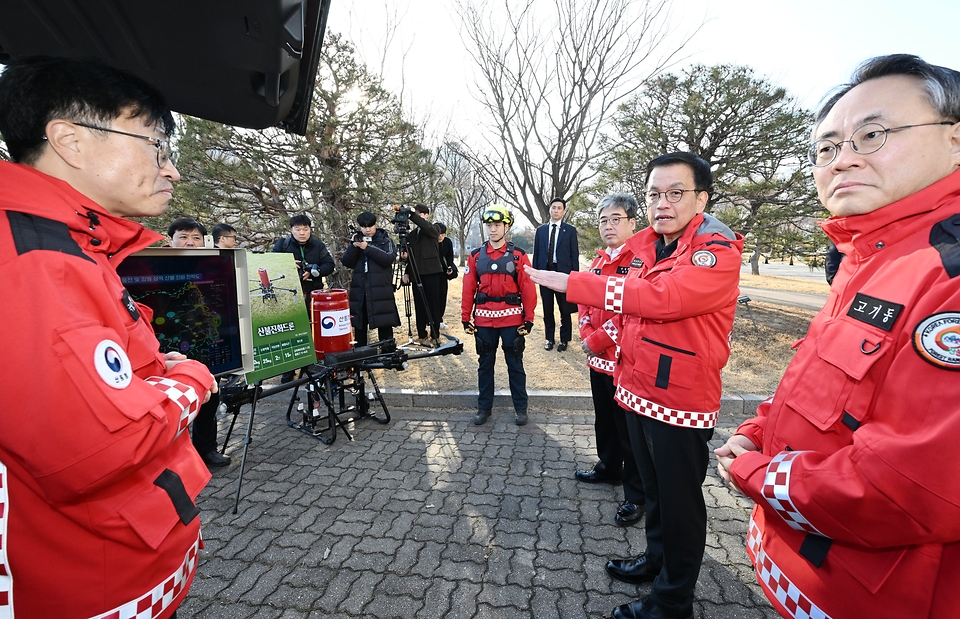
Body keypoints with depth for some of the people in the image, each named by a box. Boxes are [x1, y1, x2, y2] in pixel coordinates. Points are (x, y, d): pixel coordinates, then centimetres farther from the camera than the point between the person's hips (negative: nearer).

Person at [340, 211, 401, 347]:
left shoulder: (385, 240, 4)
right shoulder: (357, 241, 13)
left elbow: (389, 258, -14)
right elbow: (346, 263, 4)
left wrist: (368, 248, -18)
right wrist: (354, 246, -11)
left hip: (381, 289, -3)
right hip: (360, 289, 4)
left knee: (384, 323, -2)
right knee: (359, 323, 8)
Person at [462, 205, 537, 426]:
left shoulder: (518, 255, -2)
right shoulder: (476, 256, 4)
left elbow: (527, 288, -4)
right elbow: (468, 289, 4)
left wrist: (529, 318, -6)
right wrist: (466, 318, 3)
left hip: (511, 318, -2)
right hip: (484, 319, 2)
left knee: (515, 364, 9)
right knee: (485, 364, 13)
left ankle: (520, 408, 25)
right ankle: (484, 407, 27)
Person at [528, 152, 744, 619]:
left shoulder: (717, 253, -17)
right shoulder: (645, 248, 6)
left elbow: (660, 297, -33)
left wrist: (569, 283, -32)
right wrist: (623, 371, 10)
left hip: (682, 403, -7)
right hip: (638, 393, 7)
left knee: (679, 504, 12)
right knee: (652, 489, 25)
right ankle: (656, 559, 49)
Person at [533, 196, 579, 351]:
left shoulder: (570, 230, 2)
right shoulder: (540, 230, 9)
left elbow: (574, 254, 0)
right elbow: (536, 253, 9)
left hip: (563, 272, -2)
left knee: (564, 309, 7)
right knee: (547, 308, 11)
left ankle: (564, 340, 20)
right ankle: (550, 338, 23)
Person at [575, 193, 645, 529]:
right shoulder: (598, 261, 12)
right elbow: (586, 301, 13)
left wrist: (598, 340, -18)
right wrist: (586, 334, -4)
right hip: (598, 357, 8)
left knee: (629, 428, 5)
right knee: (604, 419, 22)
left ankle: (635, 495, 23)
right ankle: (609, 467, 44)